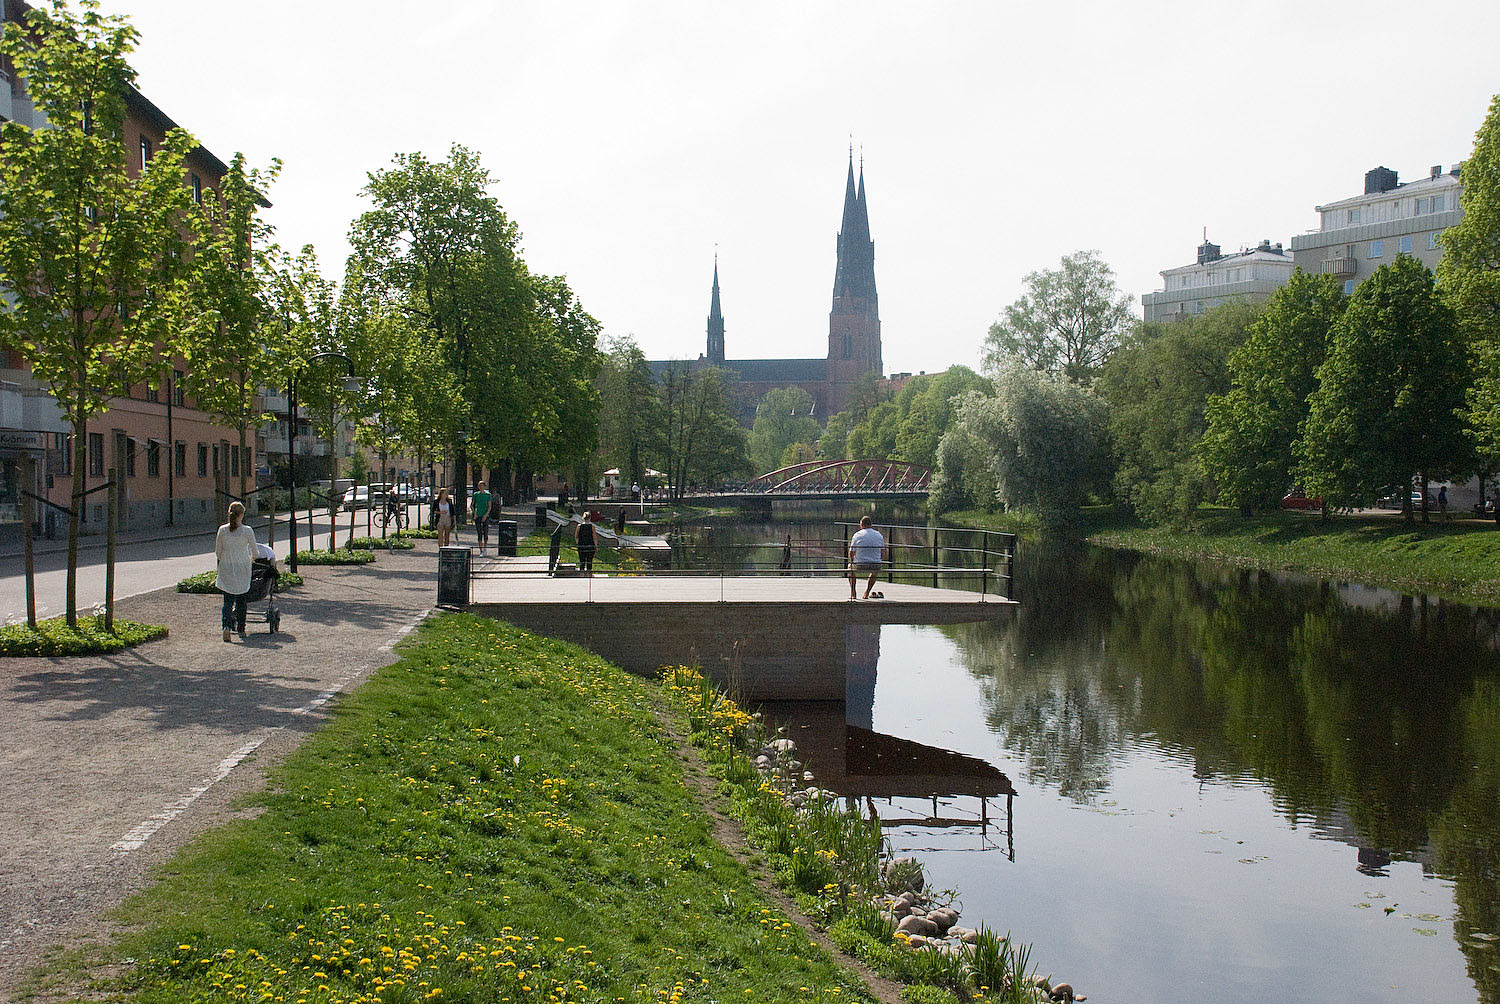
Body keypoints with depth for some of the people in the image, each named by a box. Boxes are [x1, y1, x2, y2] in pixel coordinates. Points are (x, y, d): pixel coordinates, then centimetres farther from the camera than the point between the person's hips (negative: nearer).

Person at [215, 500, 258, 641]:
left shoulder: (222, 530, -4)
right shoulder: (247, 531, -9)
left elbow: (218, 552, 3)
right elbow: (254, 552, 2)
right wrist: (251, 559, 24)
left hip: (226, 569, 1)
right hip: (242, 569, -1)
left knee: (228, 601, 4)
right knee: (241, 601, 14)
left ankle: (226, 626, -18)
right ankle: (241, 629, 19)